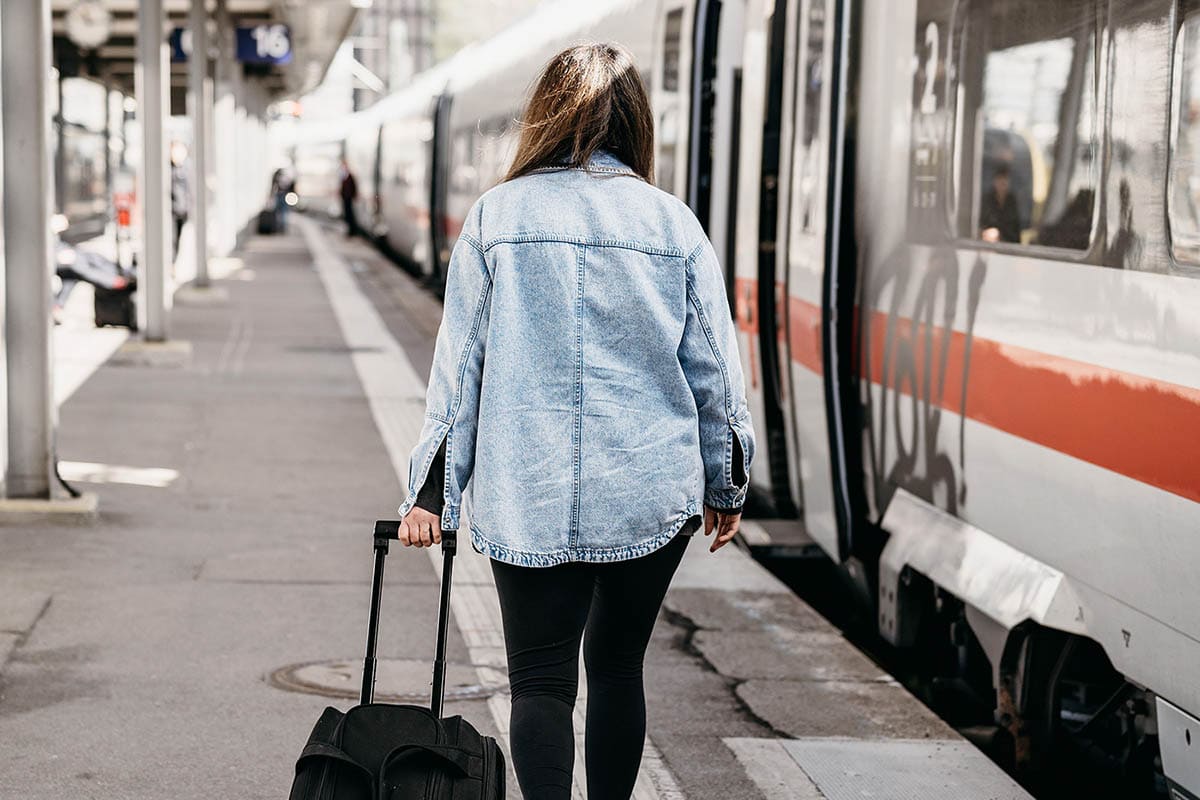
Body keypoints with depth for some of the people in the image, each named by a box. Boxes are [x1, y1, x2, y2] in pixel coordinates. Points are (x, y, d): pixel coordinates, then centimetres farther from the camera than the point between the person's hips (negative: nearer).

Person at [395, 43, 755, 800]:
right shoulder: (673, 223, 1)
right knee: (618, 666, 17)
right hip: (650, 489, 2)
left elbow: (458, 364, -1)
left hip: (529, 495, -1)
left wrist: (432, 492, 3)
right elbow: (713, 366, 5)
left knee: (541, 678, 3)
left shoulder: (496, 216, -1)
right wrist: (726, 486, 16)